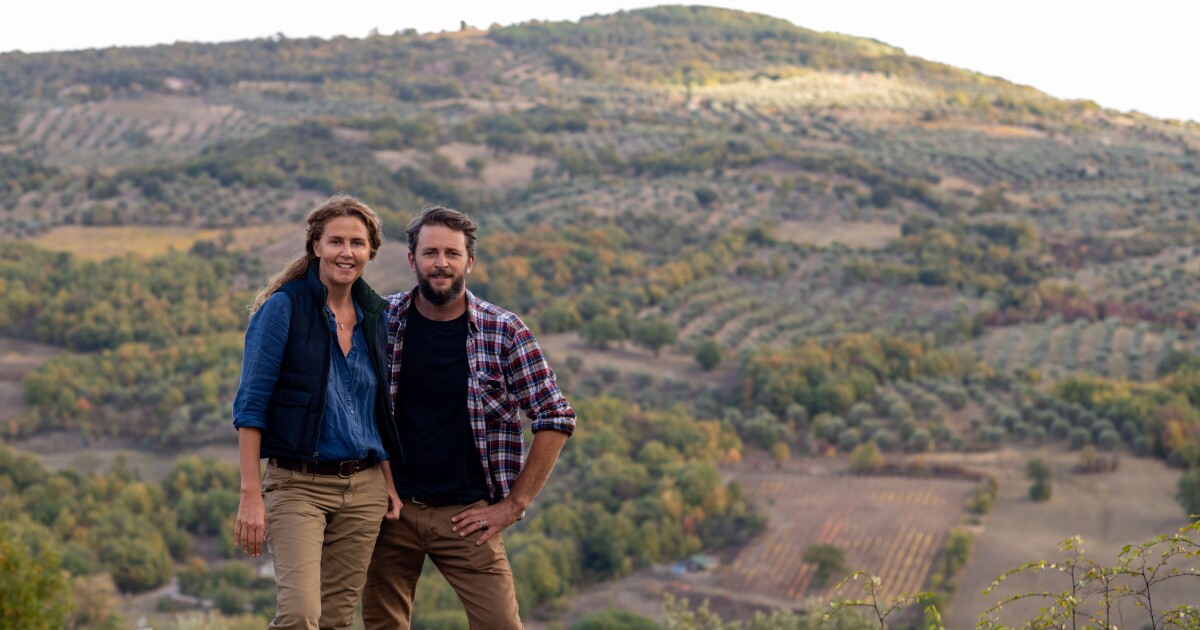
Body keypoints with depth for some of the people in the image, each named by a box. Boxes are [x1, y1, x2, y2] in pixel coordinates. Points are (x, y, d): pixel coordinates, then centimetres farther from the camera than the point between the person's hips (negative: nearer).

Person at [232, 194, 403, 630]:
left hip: (364, 488, 5)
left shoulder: (374, 316, 10)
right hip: (298, 484, -5)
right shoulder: (283, 308, -7)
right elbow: (250, 406, -10)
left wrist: (389, 485, 11)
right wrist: (251, 495, -16)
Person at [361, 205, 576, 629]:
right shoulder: (383, 321, 0)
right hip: (391, 509, 2)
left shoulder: (503, 332, -4)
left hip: (466, 514, -1)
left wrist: (514, 503, -5)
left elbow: (557, 419, -2)